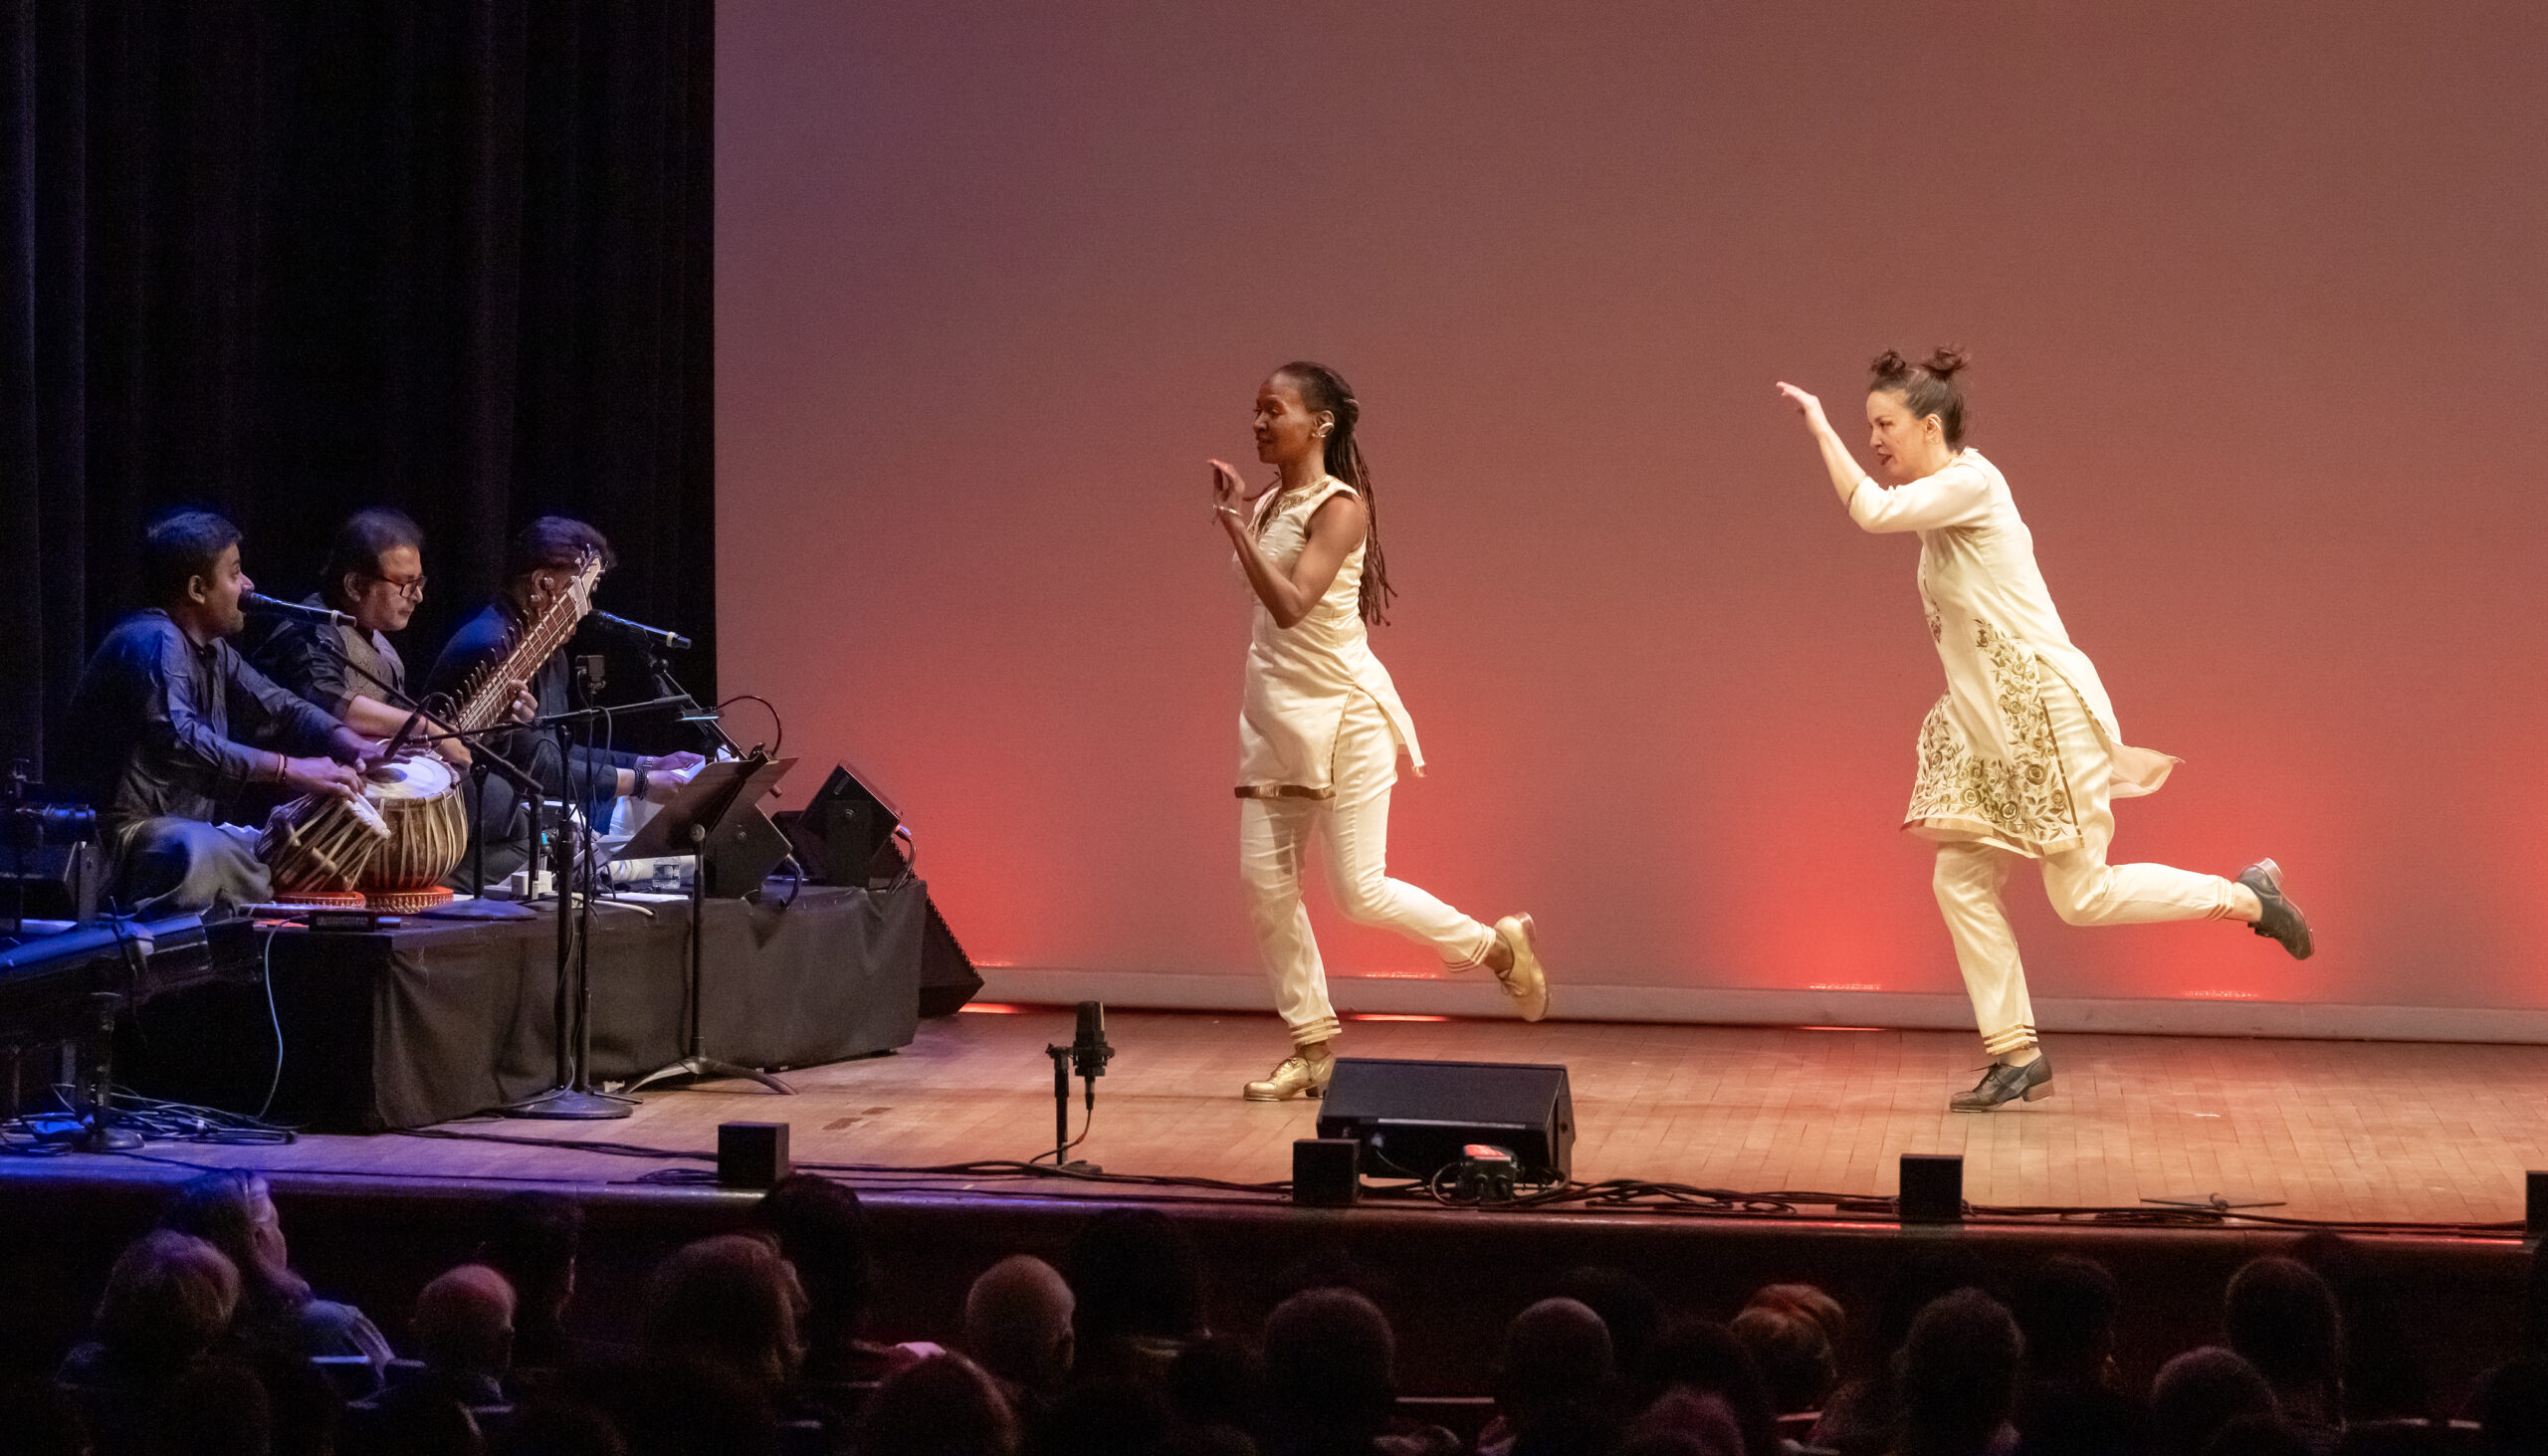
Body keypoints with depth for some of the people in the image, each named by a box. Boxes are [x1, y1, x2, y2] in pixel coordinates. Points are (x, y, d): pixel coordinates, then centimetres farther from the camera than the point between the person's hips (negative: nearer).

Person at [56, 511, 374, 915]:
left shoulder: (212, 649, 16)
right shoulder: (154, 643, -17)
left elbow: (276, 708, 17)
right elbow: (179, 740, -33)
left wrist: (352, 745, -3)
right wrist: (288, 770, -34)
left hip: (190, 827, 11)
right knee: (199, 851, -40)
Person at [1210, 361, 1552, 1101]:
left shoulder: (1339, 507, -14)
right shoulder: (1267, 502, 7)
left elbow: (1291, 604, -26)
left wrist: (1237, 527, -28)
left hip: (1343, 712, -7)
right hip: (1276, 713, 7)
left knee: (1361, 891, -6)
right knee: (1265, 879, 1)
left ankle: (1500, 945, 17)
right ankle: (1313, 1046, 11)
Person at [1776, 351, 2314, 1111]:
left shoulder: (1968, 484, -17)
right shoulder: (1940, 499, 11)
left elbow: (1872, 510, -31)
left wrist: (1819, 427, -24)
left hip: (2046, 707, -9)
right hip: (1985, 722, 9)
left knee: (2083, 895, -3)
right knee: (1960, 881, 1)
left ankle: (2248, 894, 15)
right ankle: (2017, 1055, 7)